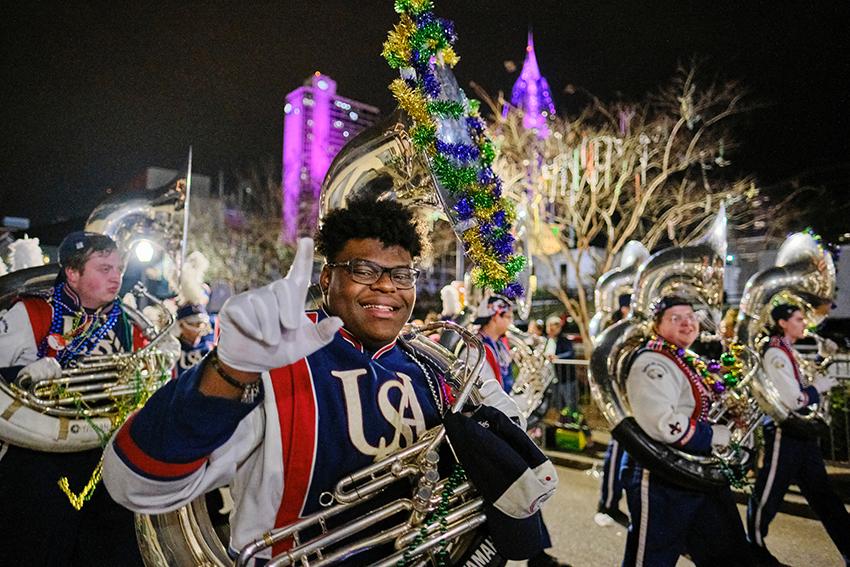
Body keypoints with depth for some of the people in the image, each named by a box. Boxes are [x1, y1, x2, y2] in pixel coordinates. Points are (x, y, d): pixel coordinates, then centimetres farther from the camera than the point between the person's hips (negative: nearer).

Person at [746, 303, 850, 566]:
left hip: (800, 433, 10)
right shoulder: (775, 354, -17)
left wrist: (816, 388, 3)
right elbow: (792, 401, -21)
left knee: (822, 494, 12)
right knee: (768, 494, 4)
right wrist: (818, 388, -6)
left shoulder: (787, 352, 13)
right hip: (784, 435, -10)